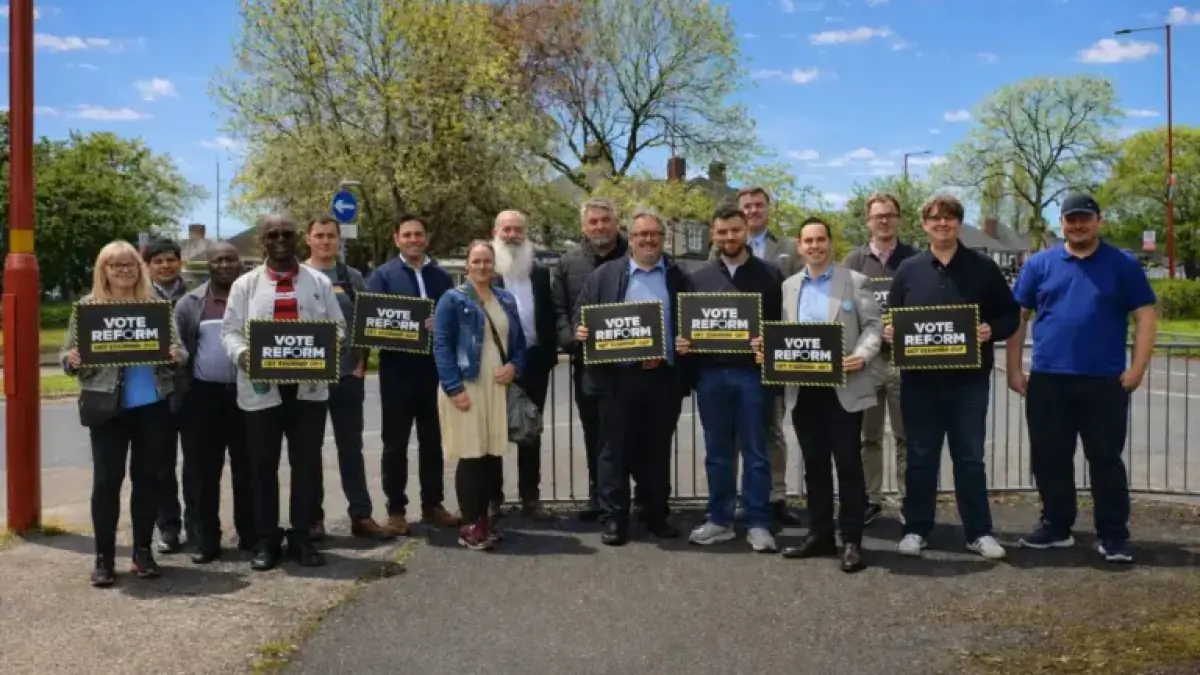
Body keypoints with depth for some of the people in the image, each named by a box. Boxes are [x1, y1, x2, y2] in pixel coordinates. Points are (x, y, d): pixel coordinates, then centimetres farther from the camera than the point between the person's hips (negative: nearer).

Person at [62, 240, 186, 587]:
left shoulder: (156, 304, 5)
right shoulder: (87, 306, 2)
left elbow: (179, 349, 8)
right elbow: (67, 356, 2)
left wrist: (176, 355, -15)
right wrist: (73, 361, -20)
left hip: (153, 405, 2)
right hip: (107, 406, -2)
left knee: (148, 477, 8)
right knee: (106, 479, 2)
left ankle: (142, 550, 20)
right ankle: (104, 556, 12)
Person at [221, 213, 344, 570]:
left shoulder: (319, 282, 9)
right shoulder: (245, 284, 7)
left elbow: (337, 327, 9)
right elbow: (230, 330, 3)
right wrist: (241, 354, -18)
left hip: (309, 386, 1)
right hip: (262, 388, 0)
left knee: (307, 463, 5)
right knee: (264, 465, 5)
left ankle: (301, 536, 17)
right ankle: (267, 540, 15)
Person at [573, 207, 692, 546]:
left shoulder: (679, 277, 9)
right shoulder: (604, 275, 7)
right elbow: (582, 317, 6)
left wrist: (669, 355, -9)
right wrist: (580, 332, -15)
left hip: (664, 376, 1)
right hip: (617, 377, -1)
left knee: (657, 451, 10)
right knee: (615, 450, 2)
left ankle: (656, 515, 21)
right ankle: (613, 518, 10)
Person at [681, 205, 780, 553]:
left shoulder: (769, 274, 3)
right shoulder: (700, 277, 10)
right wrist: (682, 342, -6)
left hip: (753, 372, -2)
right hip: (711, 374, 3)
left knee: (755, 452, 4)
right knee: (717, 452, 10)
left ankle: (758, 523, 11)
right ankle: (719, 519, 20)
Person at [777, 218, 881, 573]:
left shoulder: (856, 282, 3)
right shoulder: (789, 287, 14)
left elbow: (873, 326, -2)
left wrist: (862, 356, -19)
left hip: (843, 386, -4)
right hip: (803, 388, 4)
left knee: (848, 463, -1)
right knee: (814, 464, 10)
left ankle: (851, 541, 6)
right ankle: (820, 534, 19)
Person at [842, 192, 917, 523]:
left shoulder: (914, 259, 3)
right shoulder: (855, 260, 6)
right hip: (865, 356, 1)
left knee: (906, 434, 3)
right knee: (868, 435, 9)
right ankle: (870, 500, 17)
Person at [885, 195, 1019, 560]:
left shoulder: (983, 267, 3)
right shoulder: (908, 269, 7)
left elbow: (1010, 314, 4)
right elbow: (890, 318, 11)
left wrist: (992, 330, -16)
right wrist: (888, 331, -11)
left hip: (969, 379, -1)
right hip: (919, 379, 1)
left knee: (970, 457, 5)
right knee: (921, 457, 8)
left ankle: (979, 532, 14)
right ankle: (916, 529, 17)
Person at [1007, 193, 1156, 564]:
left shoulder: (1123, 265, 3)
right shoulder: (1039, 264, 6)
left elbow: (1146, 316, 2)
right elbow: (1017, 316, 7)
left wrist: (1137, 368, -7)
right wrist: (1014, 369, 1)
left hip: (1105, 381, -2)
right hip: (1047, 379, 2)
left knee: (1106, 459, 4)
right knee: (1049, 459, 9)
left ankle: (1114, 535, 13)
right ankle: (1056, 526, 22)